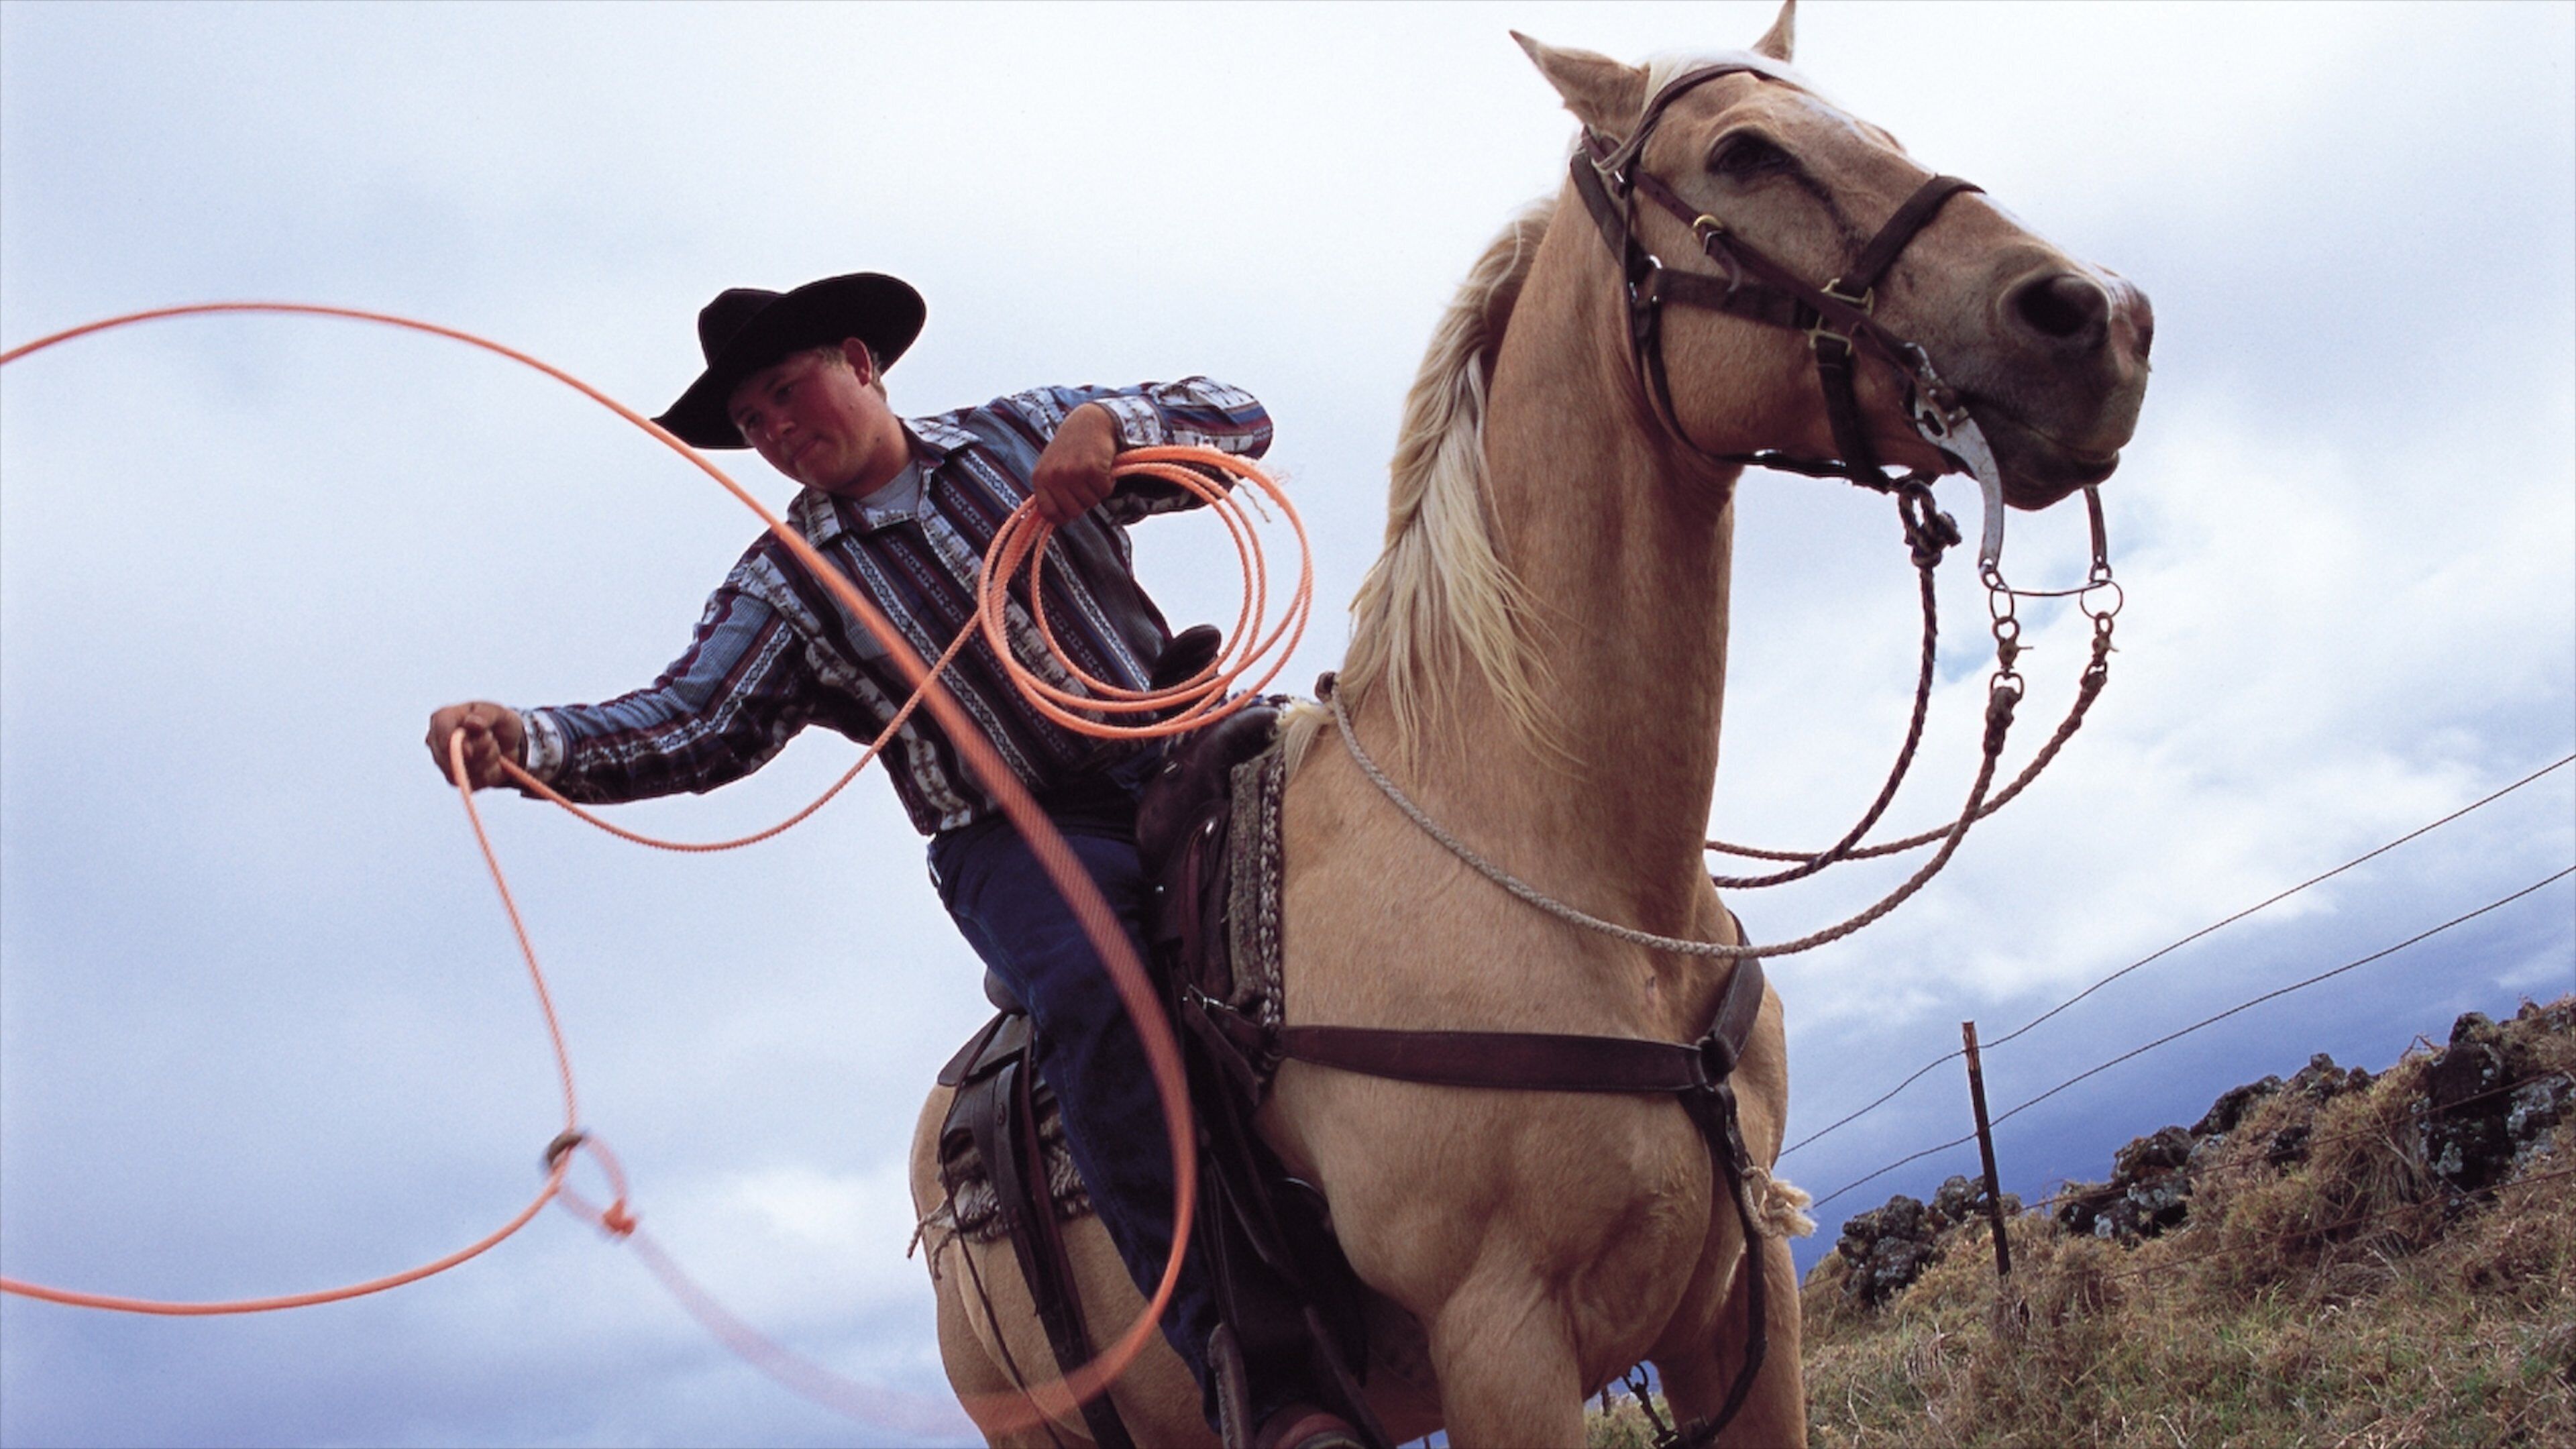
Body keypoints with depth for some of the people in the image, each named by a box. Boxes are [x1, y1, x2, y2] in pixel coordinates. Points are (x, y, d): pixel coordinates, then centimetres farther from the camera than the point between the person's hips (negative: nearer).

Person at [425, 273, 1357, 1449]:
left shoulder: (1020, 436, 14)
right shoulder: (784, 585, 12)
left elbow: (1236, 422, 11)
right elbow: (689, 725, -2)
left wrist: (1107, 425, -9)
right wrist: (523, 740, -20)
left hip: (1177, 761, 3)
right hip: (1020, 839, -2)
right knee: (1096, 991, -33)